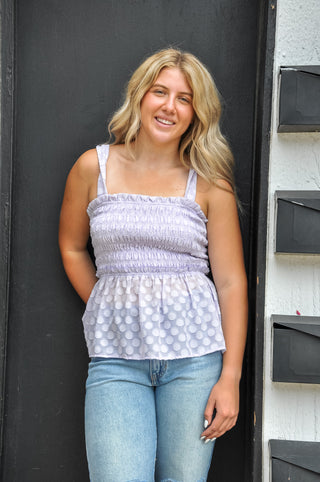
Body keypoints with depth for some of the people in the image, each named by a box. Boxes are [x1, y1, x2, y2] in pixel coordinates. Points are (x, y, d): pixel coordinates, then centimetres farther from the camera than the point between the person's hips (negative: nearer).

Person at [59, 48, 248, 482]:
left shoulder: (210, 184, 1)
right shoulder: (94, 167, 4)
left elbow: (231, 282, 0)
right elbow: (72, 248, 18)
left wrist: (230, 377, -4)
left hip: (194, 355, 0)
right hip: (115, 358, 0)